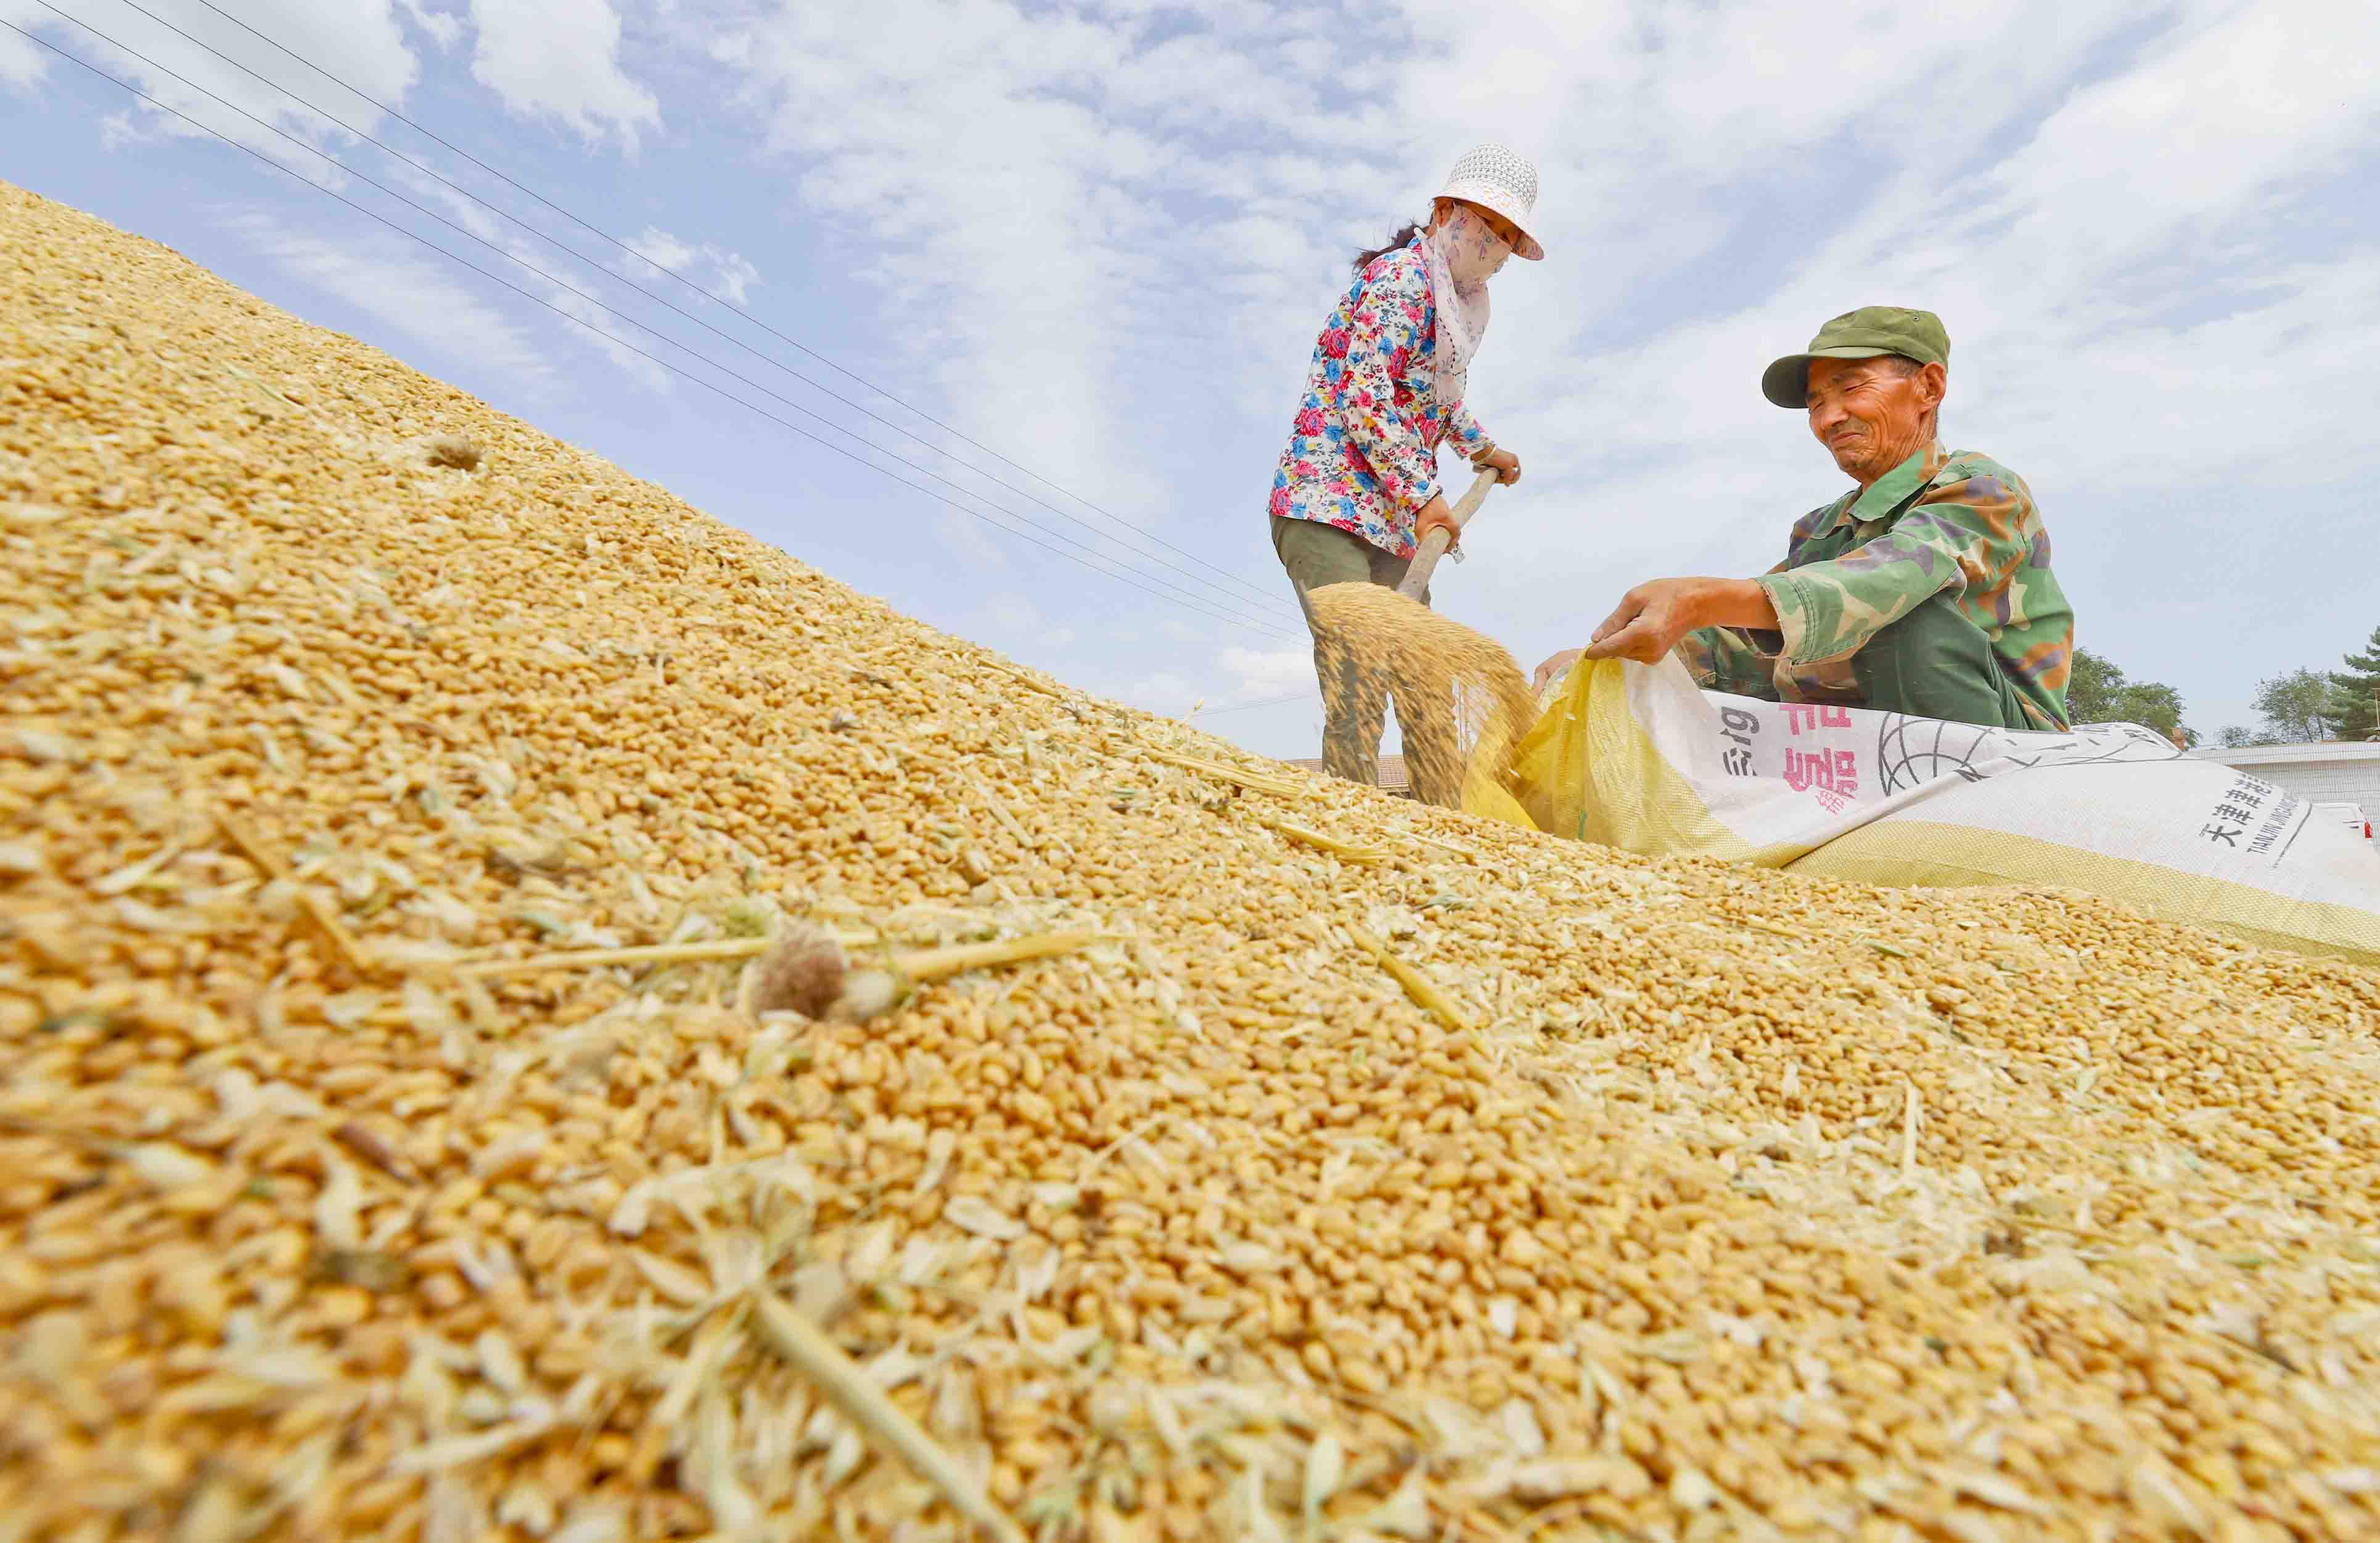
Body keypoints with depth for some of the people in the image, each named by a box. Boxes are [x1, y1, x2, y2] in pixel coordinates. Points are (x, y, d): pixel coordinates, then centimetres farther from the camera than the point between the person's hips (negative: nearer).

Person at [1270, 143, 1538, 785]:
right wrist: (1423, 495, -19)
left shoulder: (1454, 305, 22)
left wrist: (1482, 448, 46)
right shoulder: (1402, 275, -7)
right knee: (1358, 693, -20)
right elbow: (1363, 394, -18)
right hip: (1329, 505, -9)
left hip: (1393, 524, 10)